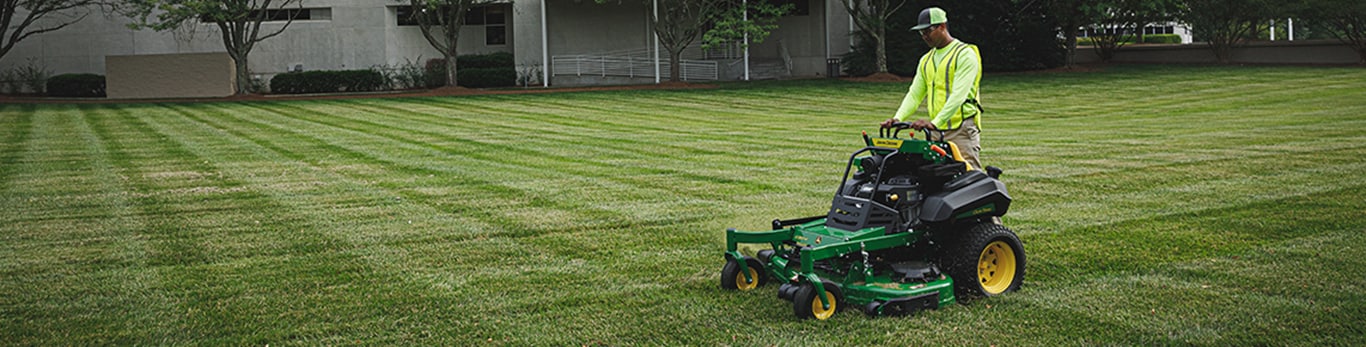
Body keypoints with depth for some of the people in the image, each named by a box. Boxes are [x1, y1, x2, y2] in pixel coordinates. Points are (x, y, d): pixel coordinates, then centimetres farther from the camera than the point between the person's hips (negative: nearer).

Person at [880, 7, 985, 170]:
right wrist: (898, 118, -6)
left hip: (961, 128, -7)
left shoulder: (965, 54, -7)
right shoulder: (926, 60, 18)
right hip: (936, 132, 7)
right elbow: (915, 94, 13)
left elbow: (958, 95, -19)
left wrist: (934, 122, -30)